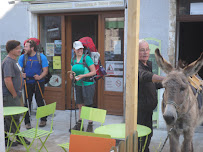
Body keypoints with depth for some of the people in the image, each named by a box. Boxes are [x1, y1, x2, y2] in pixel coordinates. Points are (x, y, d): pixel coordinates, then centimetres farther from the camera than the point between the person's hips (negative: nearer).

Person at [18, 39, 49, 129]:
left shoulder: (41, 57, 0)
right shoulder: (22, 57, 5)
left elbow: (45, 70, -3)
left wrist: (40, 77, -21)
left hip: (39, 83, -1)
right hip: (27, 83, 2)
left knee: (40, 102, 5)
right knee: (27, 103, 2)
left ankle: (43, 120, 23)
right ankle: (27, 122, 14)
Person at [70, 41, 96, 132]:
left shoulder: (87, 58, -12)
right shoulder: (73, 59, 7)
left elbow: (94, 72, -12)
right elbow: (72, 71, 19)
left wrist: (82, 76, -20)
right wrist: (71, 75, -3)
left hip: (88, 84, -6)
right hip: (78, 85, 6)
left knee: (88, 105, -2)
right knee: (80, 105, 13)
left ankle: (90, 125, 10)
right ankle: (79, 124, 24)